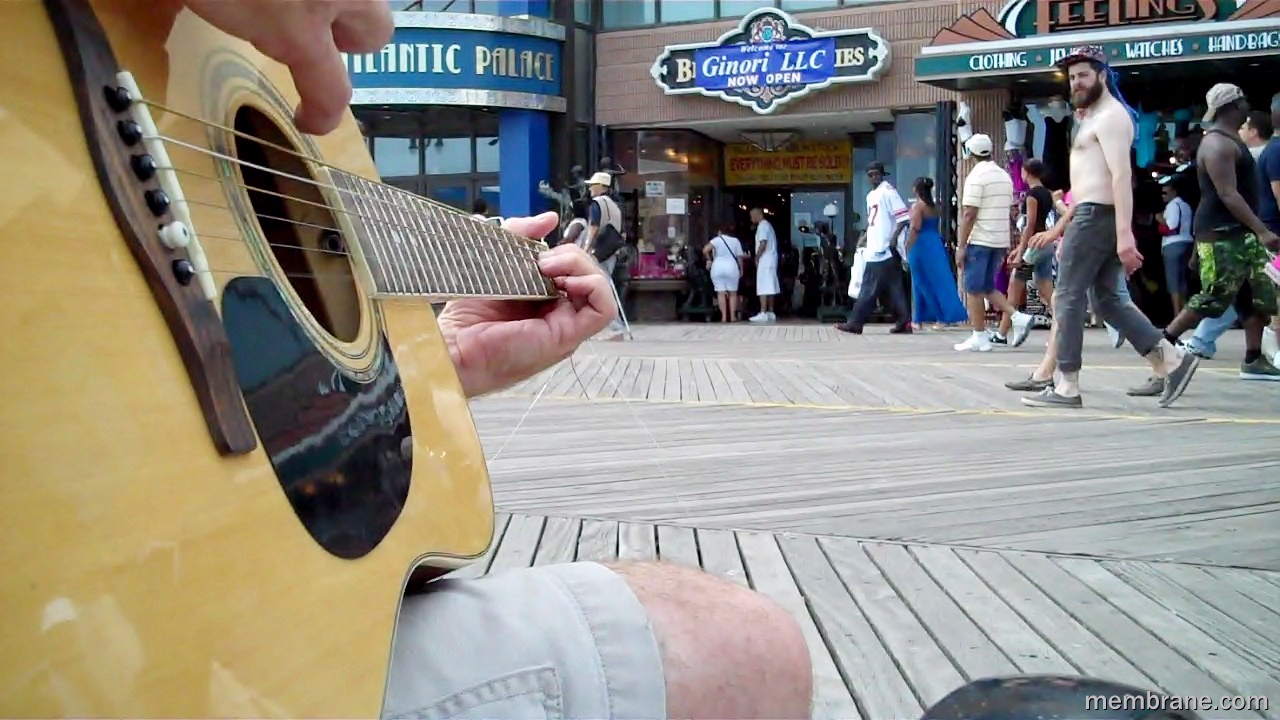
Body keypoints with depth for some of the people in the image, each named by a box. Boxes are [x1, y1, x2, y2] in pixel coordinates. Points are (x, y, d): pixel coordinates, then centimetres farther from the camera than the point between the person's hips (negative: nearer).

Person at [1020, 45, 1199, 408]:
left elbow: (1121, 175, -21)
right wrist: (1066, 233, 24)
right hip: (1091, 216, 10)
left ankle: (1066, 387, -3)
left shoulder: (1109, 116, -10)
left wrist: (1124, 233, -29)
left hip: (1097, 216, -10)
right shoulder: (1095, 117, 23)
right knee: (1108, 300, 11)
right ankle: (1172, 360, 9)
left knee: (1068, 298, -6)